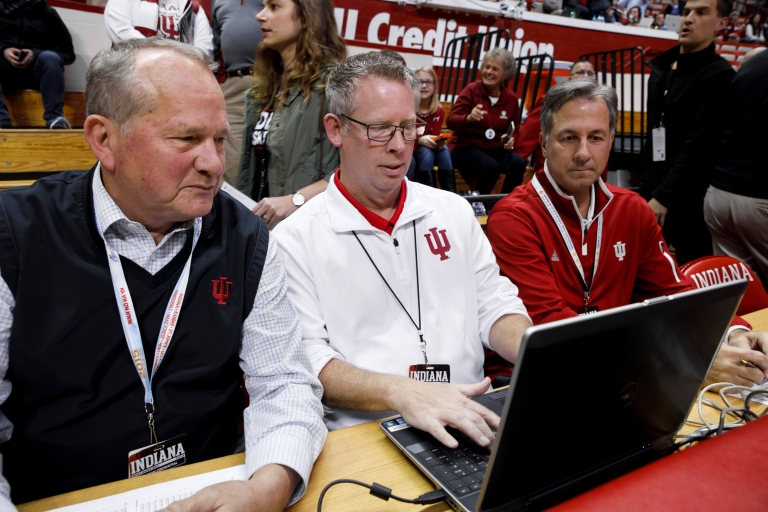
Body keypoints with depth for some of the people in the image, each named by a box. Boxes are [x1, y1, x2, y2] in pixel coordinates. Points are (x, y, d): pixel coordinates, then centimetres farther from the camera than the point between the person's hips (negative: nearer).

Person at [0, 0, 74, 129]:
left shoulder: (47, 12, 14)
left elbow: (68, 54, 5)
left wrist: (36, 54, -11)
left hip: (36, 70, -1)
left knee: (50, 57, -34)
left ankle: (55, 118, -45)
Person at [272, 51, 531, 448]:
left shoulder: (453, 211, 14)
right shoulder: (296, 239, -2)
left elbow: (494, 306, 13)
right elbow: (306, 360, -8)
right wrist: (400, 393, -25)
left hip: (467, 425, 5)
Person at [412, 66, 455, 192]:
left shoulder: (439, 111, -3)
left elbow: (435, 136, -6)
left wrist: (438, 142, -31)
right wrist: (419, 140, -35)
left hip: (427, 149, 4)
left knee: (443, 150, -26)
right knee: (426, 152, -33)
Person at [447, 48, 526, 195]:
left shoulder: (511, 98, 6)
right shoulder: (471, 90, -5)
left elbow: (515, 130, 16)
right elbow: (451, 121, -12)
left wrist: (511, 140, -8)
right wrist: (468, 118, -33)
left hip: (495, 149, 4)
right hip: (465, 147, -4)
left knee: (518, 163, -25)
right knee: (490, 166, -34)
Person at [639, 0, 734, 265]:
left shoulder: (719, 75, -9)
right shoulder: (660, 69, 13)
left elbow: (699, 144, -17)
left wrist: (664, 196, -21)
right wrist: (649, 187, 12)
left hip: (690, 197, -7)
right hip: (653, 190, 7)